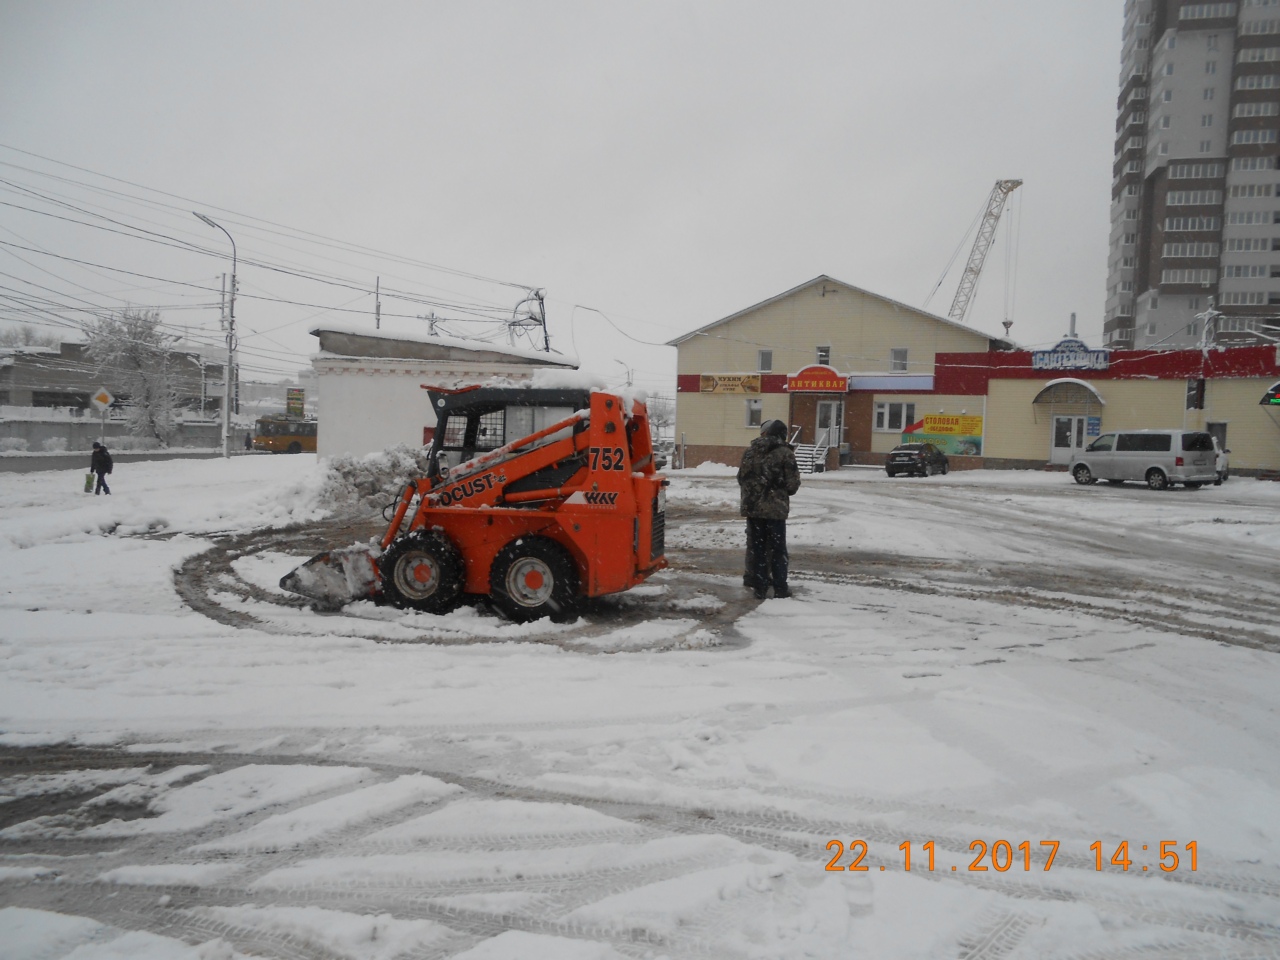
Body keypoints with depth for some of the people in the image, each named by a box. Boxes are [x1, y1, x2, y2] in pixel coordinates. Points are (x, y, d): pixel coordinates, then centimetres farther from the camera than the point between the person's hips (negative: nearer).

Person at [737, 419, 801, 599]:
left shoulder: (751, 450, 5)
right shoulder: (785, 453, -8)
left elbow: (741, 477, 9)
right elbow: (793, 484, -8)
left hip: (752, 506, 4)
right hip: (775, 508, -4)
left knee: (757, 547, 9)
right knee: (778, 549, 6)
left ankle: (760, 586, 11)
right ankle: (780, 587, 9)